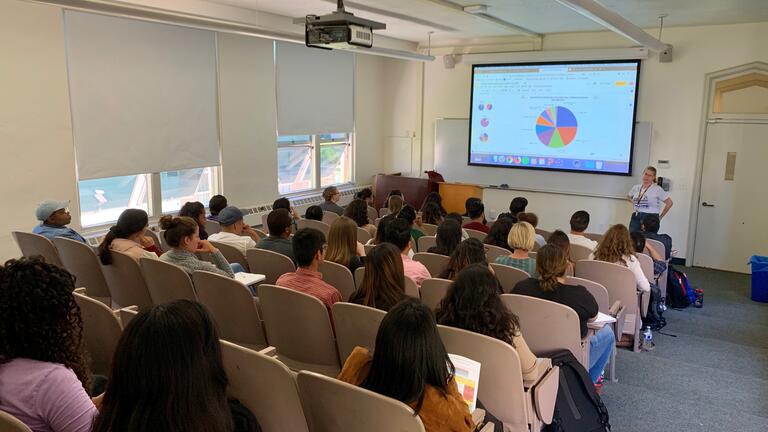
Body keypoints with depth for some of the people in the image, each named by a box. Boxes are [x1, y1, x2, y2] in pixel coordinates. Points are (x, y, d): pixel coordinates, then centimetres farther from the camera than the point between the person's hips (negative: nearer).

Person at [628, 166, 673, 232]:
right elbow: (629, 197, 31)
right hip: (635, 218, 5)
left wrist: (660, 217, 2)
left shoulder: (657, 189, -3)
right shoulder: (636, 188, 10)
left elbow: (669, 203, -1)